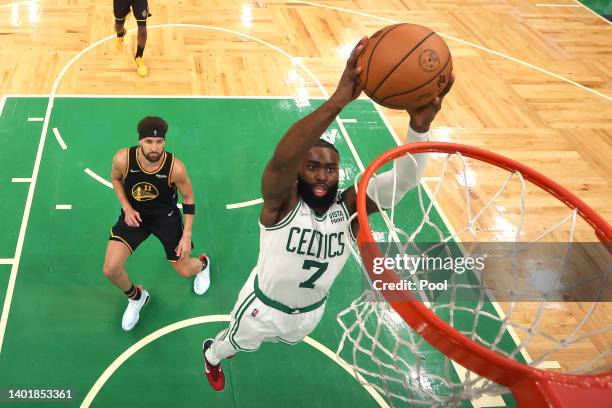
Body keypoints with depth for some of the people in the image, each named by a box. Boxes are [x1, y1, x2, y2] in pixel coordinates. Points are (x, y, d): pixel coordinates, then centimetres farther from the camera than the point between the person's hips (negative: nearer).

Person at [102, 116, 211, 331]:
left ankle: (202, 263, 51)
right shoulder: (123, 159, -27)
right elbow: (116, 179, -1)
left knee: (184, 271, 9)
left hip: (166, 216, -1)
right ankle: (136, 297, 22)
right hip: (134, 214, 1)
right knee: (110, 270, -14)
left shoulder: (175, 168, -30)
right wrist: (126, 208, -13)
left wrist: (187, 235, -13)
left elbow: (188, 199, -11)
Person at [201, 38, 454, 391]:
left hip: (312, 311, 5)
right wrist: (338, 101, -72)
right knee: (240, 343, 26)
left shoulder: (350, 207, -24)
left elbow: (405, 179, -40)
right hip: (265, 306, -4)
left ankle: (235, 341, 70)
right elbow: (282, 160, -58)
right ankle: (212, 355, 62)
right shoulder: (282, 201, -34)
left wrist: (420, 125, -61)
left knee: (287, 339, 36)